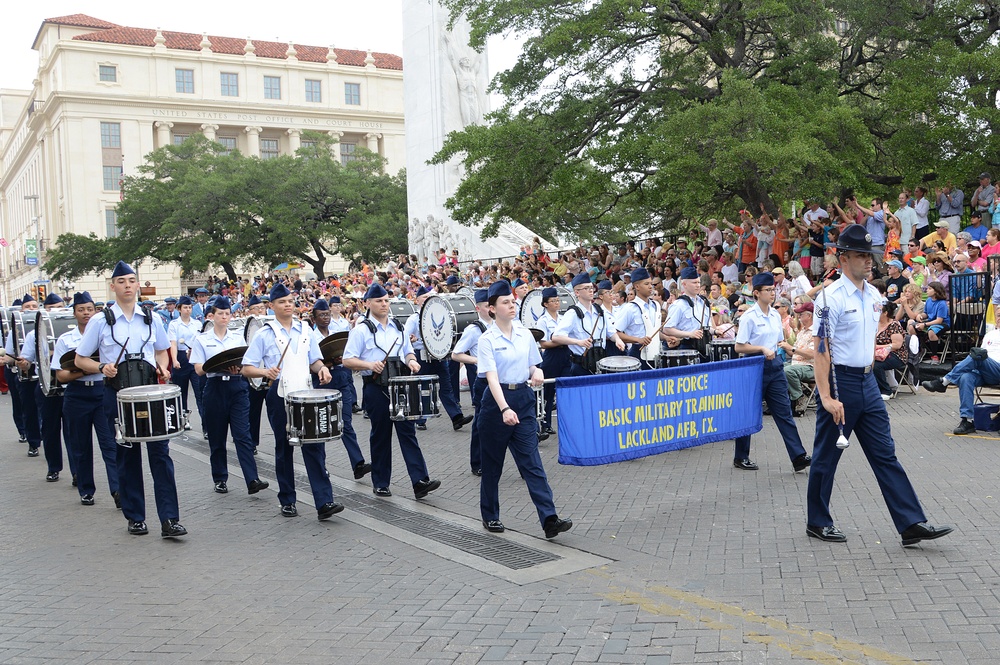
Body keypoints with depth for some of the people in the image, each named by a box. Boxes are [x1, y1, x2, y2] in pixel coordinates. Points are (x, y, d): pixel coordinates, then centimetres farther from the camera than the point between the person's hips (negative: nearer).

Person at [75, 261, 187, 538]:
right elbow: (80, 360, 5)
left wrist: (162, 367, 0)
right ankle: (135, 517, 20)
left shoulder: (151, 319, 8)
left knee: (160, 452, -6)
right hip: (118, 395, -1)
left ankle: (169, 519, -6)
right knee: (127, 456, 7)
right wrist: (102, 368, -14)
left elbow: (162, 350, 21)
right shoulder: (100, 321, 1)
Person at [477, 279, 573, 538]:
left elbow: (532, 366, 15)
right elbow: (492, 377, -19)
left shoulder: (524, 333, 5)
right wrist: (505, 409, -32)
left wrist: (536, 373, -10)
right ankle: (490, 516, 26)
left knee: (532, 461, -4)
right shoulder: (487, 339, -9)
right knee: (492, 463, 10)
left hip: (524, 400, 3)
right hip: (497, 401, -3)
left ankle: (549, 519, -10)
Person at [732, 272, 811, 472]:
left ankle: (798, 457, 1)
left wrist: (793, 349, 2)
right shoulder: (749, 317, -11)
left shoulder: (775, 315, 9)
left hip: (775, 365, 6)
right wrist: (762, 348, -20)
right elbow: (739, 347, -12)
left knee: (784, 411, 3)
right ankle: (741, 458, 16)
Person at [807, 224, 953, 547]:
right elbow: (821, 349, -19)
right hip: (840, 381, -7)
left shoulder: (873, 295, 10)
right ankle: (817, 522, 19)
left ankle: (911, 524, 9)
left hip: (867, 381, 7)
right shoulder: (831, 298, -15)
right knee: (826, 456, 5)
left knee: (885, 454, 7)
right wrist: (826, 396, -23)